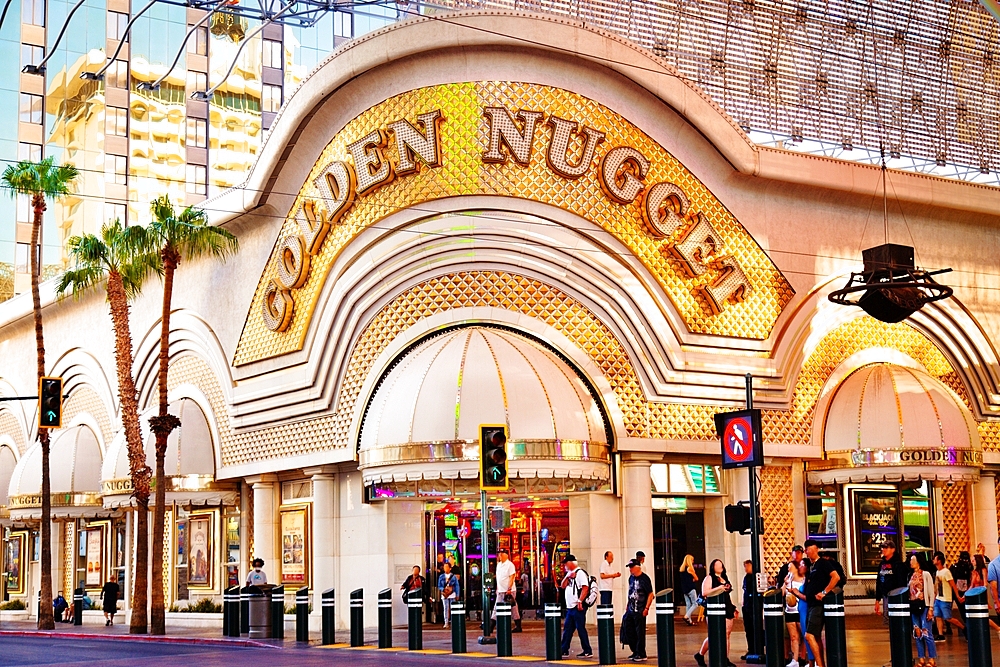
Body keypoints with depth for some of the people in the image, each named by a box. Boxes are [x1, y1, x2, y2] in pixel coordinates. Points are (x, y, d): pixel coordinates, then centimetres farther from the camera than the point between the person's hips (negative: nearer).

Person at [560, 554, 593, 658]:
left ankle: (588, 651, -1)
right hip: (570, 607, 9)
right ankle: (564, 651, 16)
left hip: (578, 607, -9)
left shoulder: (580, 573, -10)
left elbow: (585, 588, -18)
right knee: (567, 629, 11)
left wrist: (580, 601, -23)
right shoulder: (569, 573, 18)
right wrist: (567, 577, -2)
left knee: (581, 629, -6)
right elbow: (563, 586, 13)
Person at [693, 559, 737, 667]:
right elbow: (704, 593, -16)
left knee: (727, 634, 1)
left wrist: (733, 608, 21)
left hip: (726, 609, 7)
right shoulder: (709, 578, -2)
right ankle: (700, 655, 7)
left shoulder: (725, 579, 20)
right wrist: (719, 588, -23)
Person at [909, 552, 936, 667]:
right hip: (914, 607, 6)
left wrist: (931, 609, -12)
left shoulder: (926, 574, -3)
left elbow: (931, 593, -6)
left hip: (924, 606, -6)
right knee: (917, 634, 7)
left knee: (927, 634, -7)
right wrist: (909, 606, 9)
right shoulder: (911, 576, 14)